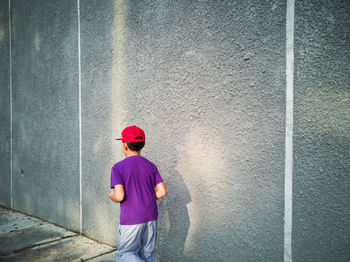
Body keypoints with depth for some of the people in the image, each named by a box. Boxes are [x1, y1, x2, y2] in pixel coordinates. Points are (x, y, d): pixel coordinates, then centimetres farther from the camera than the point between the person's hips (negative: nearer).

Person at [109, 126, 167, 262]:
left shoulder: (118, 167, -10)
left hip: (131, 220, -5)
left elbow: (119, 196, -18)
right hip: (151, 217, 5)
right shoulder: (151, 166, 3)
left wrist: (111, 195, 4)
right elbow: (162, 192, -1)